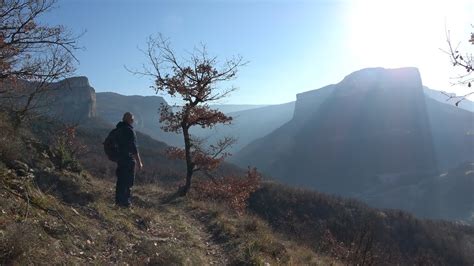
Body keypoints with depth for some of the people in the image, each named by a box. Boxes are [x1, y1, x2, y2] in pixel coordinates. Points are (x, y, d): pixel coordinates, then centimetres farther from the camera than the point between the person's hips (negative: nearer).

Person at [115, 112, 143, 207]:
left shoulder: (119, 129, 11)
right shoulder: (129, 130, -17)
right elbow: (133, 148, -19)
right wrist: (139, 162, -15)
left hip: (120, 159, 9)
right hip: (128, 160, -9)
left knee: (121, 180, 16)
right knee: (127, 181, -1)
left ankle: (119, 200, 24)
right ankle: (124, 202, 3)